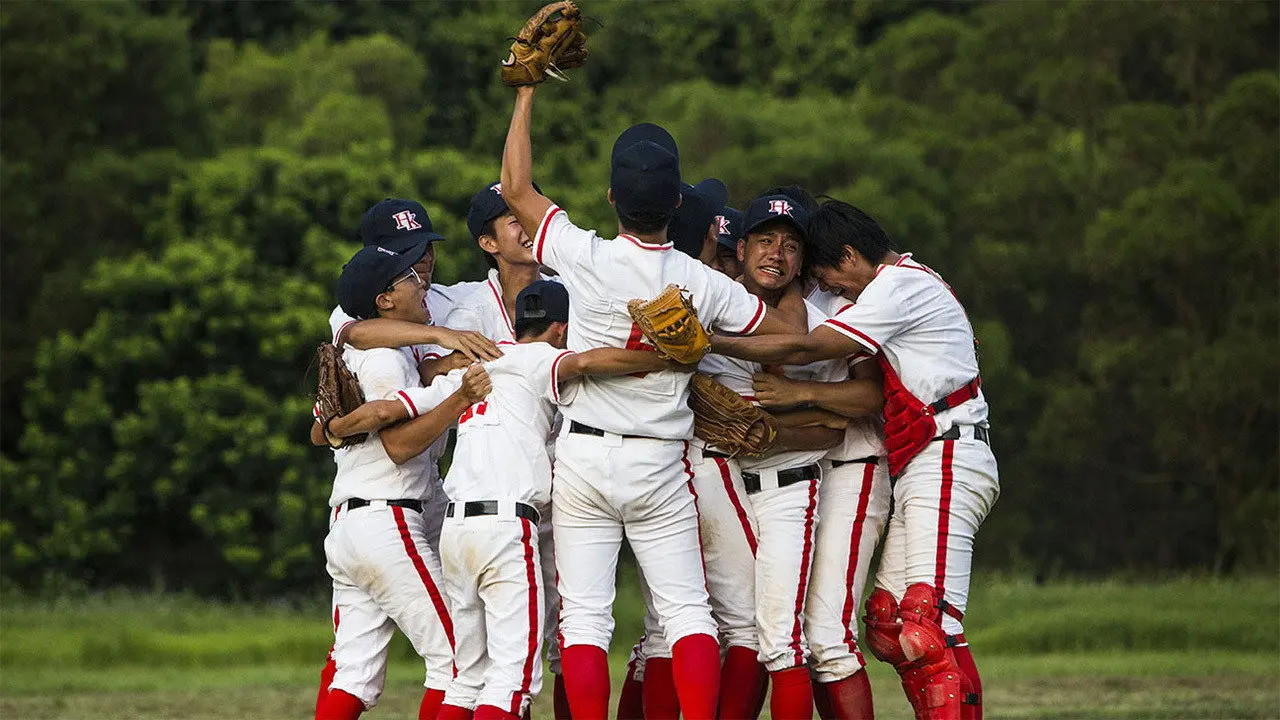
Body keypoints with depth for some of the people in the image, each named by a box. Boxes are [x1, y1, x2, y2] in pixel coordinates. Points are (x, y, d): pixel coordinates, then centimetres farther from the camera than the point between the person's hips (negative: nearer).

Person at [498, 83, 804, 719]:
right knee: (687, 611, 5)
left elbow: (515, 188, 0)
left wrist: (525, 92, 7)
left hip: (581, 458, -1)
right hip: (661, 467, 1)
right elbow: (791, 338, 6)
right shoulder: (703, 285, -6)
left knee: (585, 616, 0)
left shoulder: (584, 258, -13)